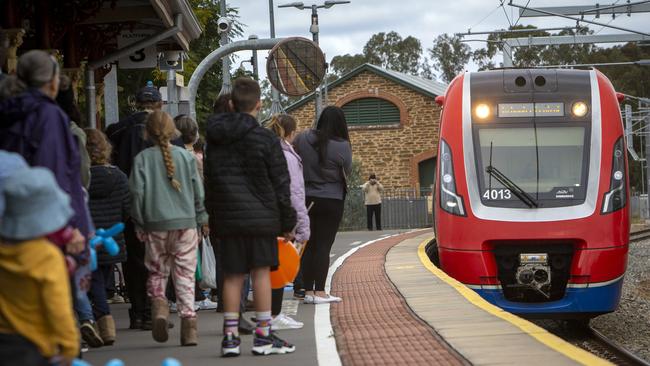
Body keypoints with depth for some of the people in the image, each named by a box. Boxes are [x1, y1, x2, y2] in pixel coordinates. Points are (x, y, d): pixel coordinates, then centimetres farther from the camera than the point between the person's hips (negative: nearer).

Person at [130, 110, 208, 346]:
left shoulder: (142, 158, -3)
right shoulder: (186, 156, 0)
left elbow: (137, 193, -3)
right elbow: (198, 191, 4)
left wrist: (139, 224, 7)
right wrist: (203, 220, 14)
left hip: (155, 224, 0)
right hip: (185, 223, 0)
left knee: (156, 272, 14)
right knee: (185, 275, 4)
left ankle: (159, 305, -11)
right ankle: (189, 325, -1)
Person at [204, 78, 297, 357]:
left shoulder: (215, 139, 7)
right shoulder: (266, 139, -6)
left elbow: (209, 182, 12)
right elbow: (280, 185, -4)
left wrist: (214, 216, 17)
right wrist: (287, 222, 3)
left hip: (226, 217, 4)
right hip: (260, 215, -4)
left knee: (232, 275, 7)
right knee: (261, 271, 1)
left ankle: (230, 336, 6)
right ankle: (263, 335, 2)